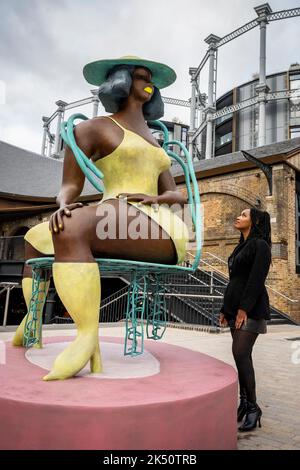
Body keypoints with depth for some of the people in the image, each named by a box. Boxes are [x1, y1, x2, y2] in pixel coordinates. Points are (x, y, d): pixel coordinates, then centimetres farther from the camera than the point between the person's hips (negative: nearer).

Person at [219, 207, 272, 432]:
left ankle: (253, 407, -2)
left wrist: (244, 308, -23)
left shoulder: (260, 245, -8)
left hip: (251, 308, -8)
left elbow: (257, 279, -18)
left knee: (240, 354, -13)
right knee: (242, 355, 8)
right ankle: (245, 401, 15)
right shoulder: (241, 247, 18)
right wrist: (225, 308, 15)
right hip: (236, 307, 8)